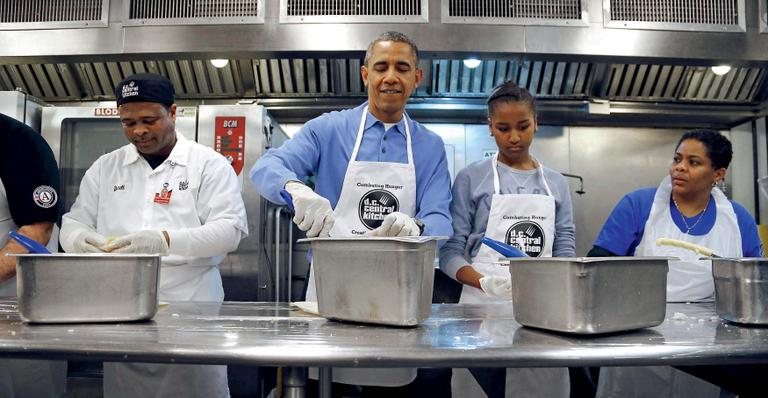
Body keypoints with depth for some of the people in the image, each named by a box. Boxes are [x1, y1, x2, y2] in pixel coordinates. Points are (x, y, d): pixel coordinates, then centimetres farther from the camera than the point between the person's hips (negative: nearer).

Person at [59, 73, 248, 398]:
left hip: (191, 308, -3)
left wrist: (167, 240, -26)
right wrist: (79, 237, -13)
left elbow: (230, 229, -11)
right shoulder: (105, 167, 11)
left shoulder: (210, 164, -2)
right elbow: (73, 222, 12)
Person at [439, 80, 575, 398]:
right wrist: (485, 283, -23)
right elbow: (450, 252, -5)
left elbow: (565, 250, 7)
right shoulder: (471, 178, 0)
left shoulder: (557, 184, 10)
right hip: (482, 306, -3)